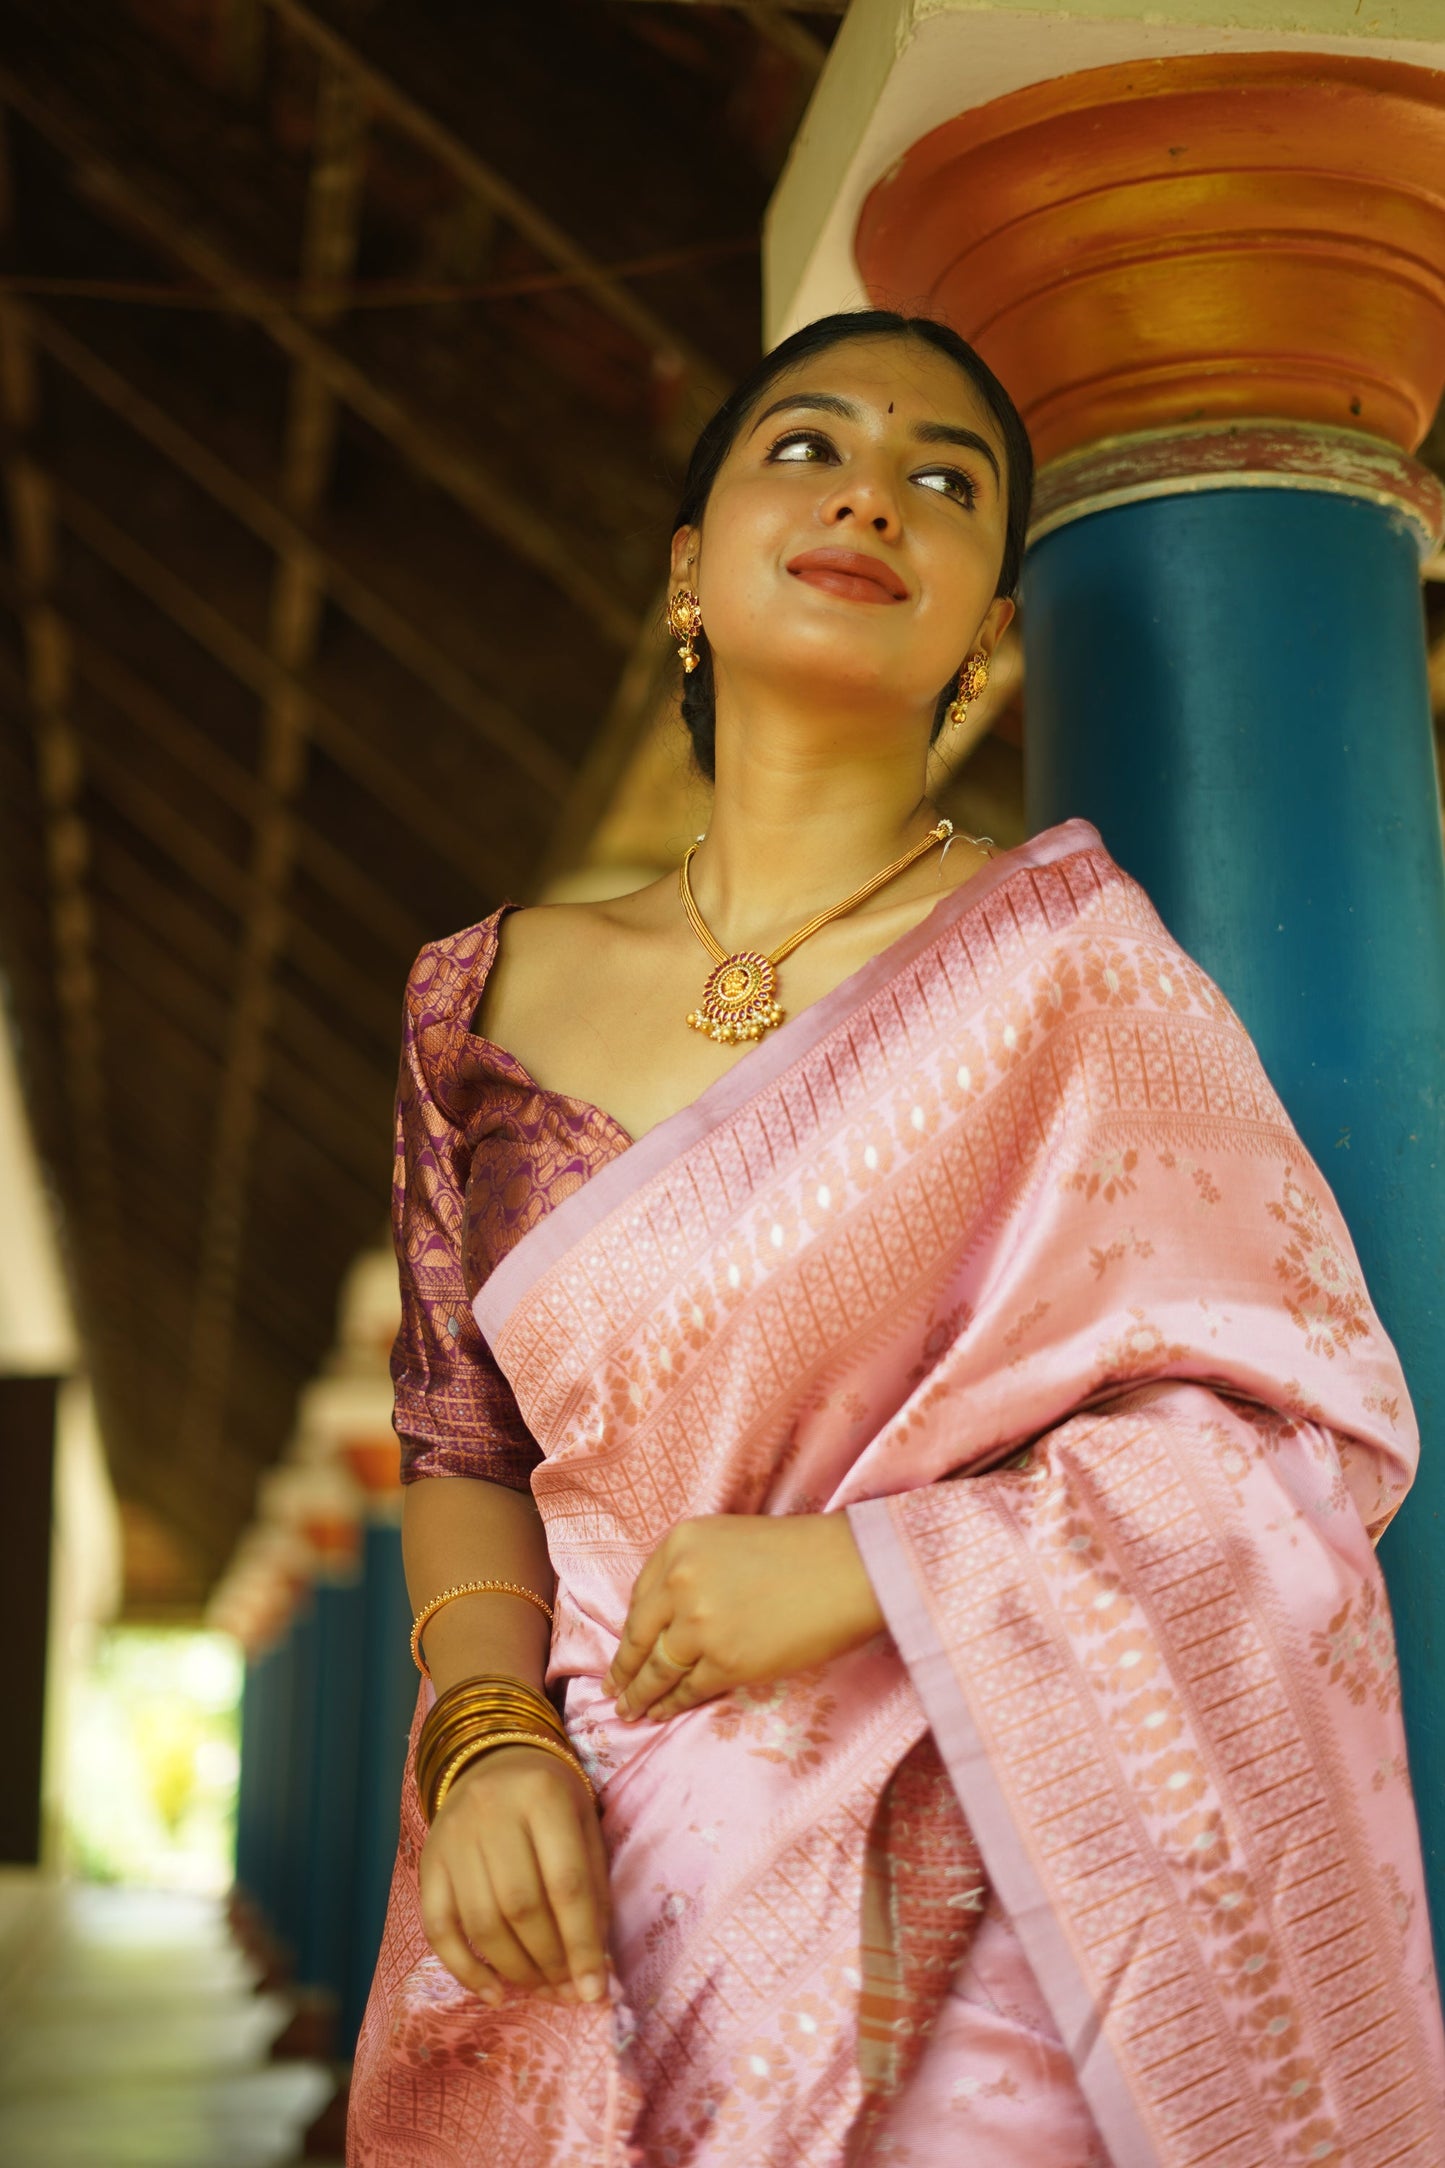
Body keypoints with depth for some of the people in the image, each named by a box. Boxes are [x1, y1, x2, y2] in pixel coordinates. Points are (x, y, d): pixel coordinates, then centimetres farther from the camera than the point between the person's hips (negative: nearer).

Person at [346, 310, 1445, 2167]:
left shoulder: (1064, 959, -6)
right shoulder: (494, 998, 4)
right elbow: (464, 1441, 8)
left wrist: (863, 1567, -17)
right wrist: (485, 1734, -11)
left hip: (967, 1933, -3)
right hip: (592, 1908, 3)